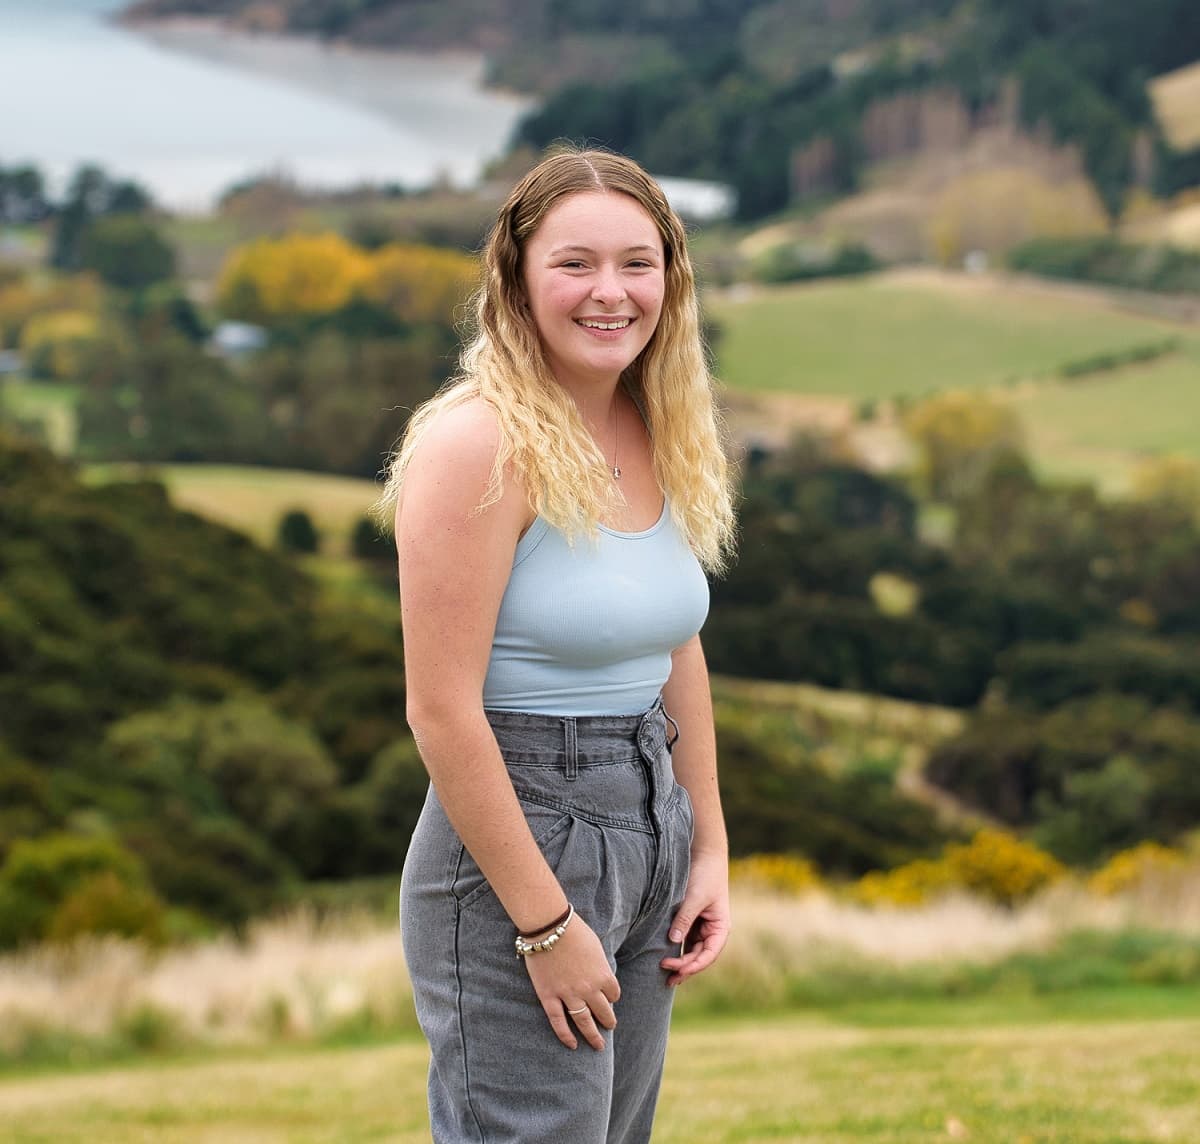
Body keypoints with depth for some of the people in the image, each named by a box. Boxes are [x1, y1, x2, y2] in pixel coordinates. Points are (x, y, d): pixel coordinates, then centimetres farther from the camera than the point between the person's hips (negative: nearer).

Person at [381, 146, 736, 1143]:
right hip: (516, 844, -8)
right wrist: (546, 924, -18)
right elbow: (442, 711, -19)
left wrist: (709, 851, 11)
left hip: (649, 834, 8)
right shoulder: (480, 444, -17)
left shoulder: (661, 442, 7)